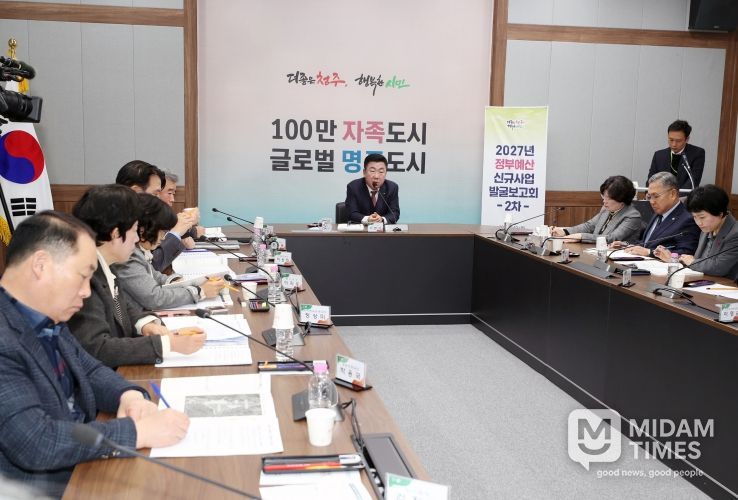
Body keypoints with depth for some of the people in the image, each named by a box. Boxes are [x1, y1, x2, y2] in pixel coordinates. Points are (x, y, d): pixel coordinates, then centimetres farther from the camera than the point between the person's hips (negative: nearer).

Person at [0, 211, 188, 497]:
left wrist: (130, 395, -7)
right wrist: (139, 431, -24)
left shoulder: (46, 319, 3)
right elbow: (34, 444, -29)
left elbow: (89, 370, 13)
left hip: (84, 460, 8)